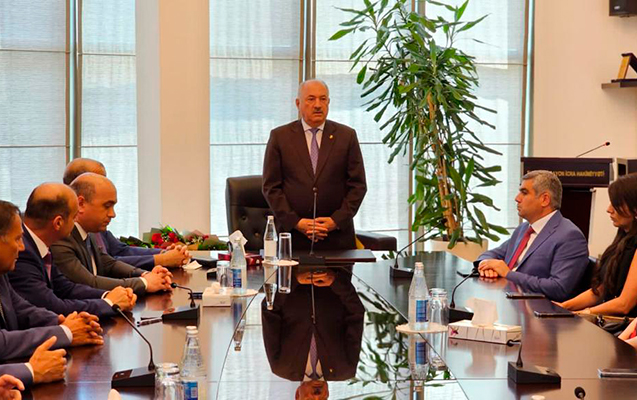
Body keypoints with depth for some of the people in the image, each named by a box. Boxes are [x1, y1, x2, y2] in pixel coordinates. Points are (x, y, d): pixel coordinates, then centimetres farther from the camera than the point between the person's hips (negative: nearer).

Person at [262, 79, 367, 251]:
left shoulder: (346, 136, 6)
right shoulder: (280, 136, 4)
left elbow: (358, 185, 4)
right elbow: (271, 187, 1)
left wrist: (337, 220, -7)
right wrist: (295, 222, -9)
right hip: (292, 234, 0)